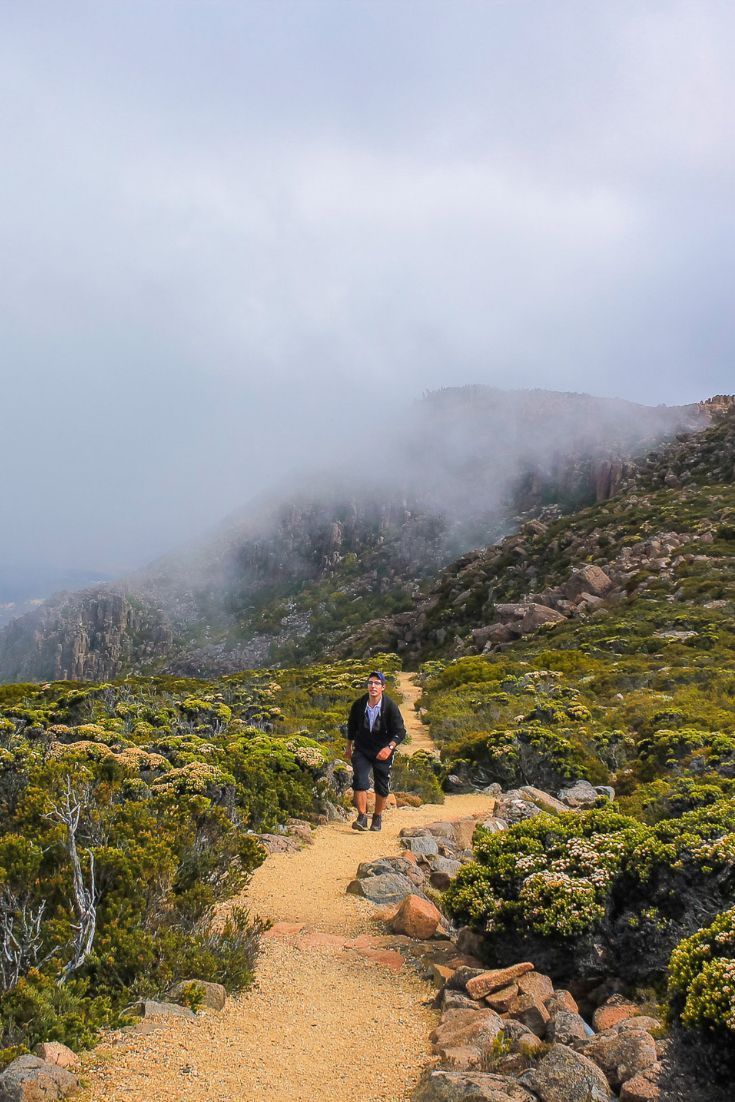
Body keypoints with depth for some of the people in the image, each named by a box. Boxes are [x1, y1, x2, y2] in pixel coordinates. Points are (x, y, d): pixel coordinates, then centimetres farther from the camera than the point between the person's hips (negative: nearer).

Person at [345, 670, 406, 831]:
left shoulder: (390, 706, -18)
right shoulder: (358, 705, -11)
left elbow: (400, 731, -20)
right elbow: (352, 726, 8)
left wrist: (389, 747, -36)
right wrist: (349, 747, 17)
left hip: (383, 752, -1)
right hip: (362, 750, 1)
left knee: (382, 787, 9)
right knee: (359, 782, -17)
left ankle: (377, 818, 29)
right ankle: (362, 818, -12)